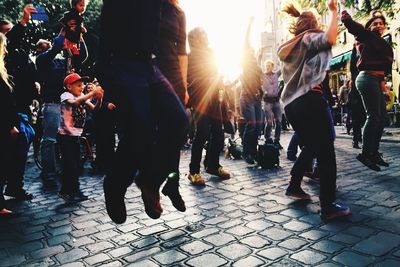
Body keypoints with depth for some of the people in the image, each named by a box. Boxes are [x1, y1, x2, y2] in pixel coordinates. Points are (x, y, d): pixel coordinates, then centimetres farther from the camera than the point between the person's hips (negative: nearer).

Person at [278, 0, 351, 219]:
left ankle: (294, 186, 23)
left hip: (290, 104, 9)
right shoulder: (308, 38, 2)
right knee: (325, 152, -8)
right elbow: (329, 39, -19)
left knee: (310, 146, 23)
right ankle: (328, 206, -11)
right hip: (309, 100, -8)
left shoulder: (287, 47, 25)